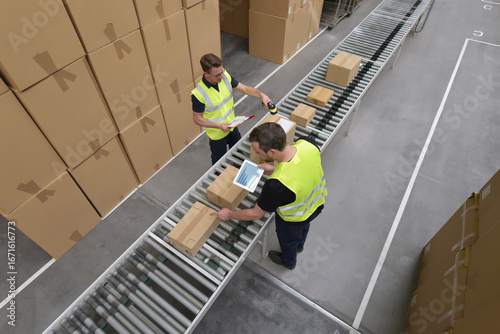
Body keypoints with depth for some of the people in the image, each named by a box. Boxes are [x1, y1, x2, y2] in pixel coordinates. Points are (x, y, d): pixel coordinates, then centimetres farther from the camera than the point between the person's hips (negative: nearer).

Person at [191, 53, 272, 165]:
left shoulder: (225, 76, -16)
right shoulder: (198, 94, -31)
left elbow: (245, 89, -9)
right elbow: (197, 118, -20)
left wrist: (261, 95, -26)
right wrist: (219, 126, -28)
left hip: (232, 126, 6)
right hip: (217, 134, -6)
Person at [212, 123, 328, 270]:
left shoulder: (277, 184, -46)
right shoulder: (307, 143, -30)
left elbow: (256, 214, -28)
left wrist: (229, 214, -11)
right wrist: (276, 170, -11)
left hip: (294, 219, -6)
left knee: (288, 240, 30)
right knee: (304, 226, 38)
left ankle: (288, 261, 64)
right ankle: (299, 245, 73)